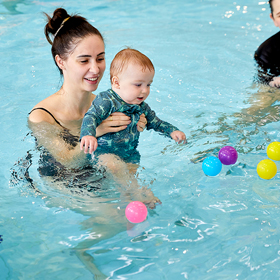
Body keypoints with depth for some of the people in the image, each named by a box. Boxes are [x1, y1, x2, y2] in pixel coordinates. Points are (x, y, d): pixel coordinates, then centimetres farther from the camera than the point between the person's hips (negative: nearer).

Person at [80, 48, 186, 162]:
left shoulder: (142, 107, 8)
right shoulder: (106, 101, -14)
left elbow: (156, 123, 20)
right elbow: (91, 117, -25)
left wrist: (173, 131, 2)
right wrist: (88, 135, -46)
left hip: (130, 155, 8)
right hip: (104, 151, -7)